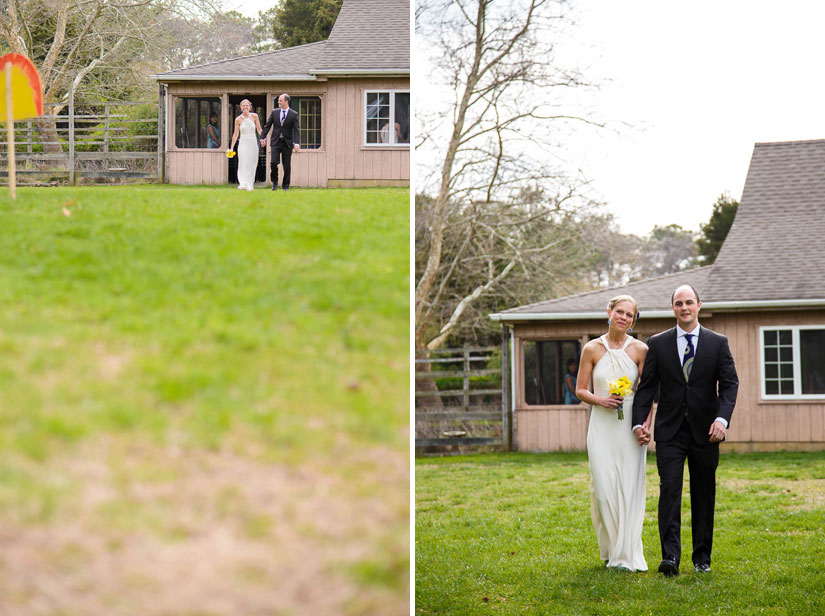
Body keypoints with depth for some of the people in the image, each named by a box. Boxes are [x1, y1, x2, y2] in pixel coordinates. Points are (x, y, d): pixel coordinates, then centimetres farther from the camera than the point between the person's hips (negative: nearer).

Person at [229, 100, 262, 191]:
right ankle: (243, 184, -20)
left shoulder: (254, 116, 3)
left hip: (253, 143, 1)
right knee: (243, 165, -11)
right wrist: (231, 147, 5)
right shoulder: (238, 119, 2)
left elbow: (259, 129, 5)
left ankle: (250, 185, 11)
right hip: (243, 144, -1)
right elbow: (235, 134, 6)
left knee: (252, 165, 4)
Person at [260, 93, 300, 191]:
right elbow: (267, 126, 9)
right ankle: (274, 182, 7)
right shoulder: (274, 112, 4)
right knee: (273, 162, -12)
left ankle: (285, 185, 15)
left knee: (287, 165, 2)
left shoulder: (294, 114, -3)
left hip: (287, 142, -1)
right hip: (276, 142, 1)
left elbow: (297, 130, -9)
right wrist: (263, 138, 2)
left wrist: (297, 143, -20)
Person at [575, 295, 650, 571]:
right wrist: (600, 400, -12)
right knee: (604, 488, -1)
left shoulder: (640, 350, 1)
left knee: (629, 487, -3)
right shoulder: (592, 349, 3)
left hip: (630, 426, -1)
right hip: (602, 426, 1)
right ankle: (609, 548, 16)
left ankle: (627, 554, 3)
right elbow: (580, 390, 7)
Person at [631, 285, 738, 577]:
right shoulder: (658, 344, 5)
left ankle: (702, 557, 18)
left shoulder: (718, 343, 4)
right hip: (670, 431, -1)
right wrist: (639, 422, -6)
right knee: (669, 490, -12)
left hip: (705, 432, 1)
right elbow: (646, 386, 5)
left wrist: (722, 418, -17)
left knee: (704, 495, 7)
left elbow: (729, 383, -1)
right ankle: (670, 557, -18)